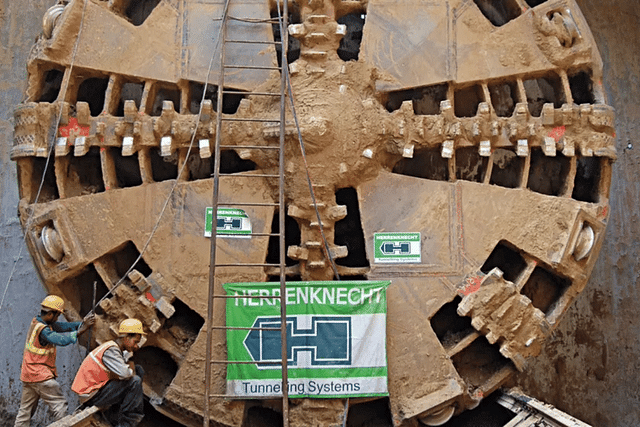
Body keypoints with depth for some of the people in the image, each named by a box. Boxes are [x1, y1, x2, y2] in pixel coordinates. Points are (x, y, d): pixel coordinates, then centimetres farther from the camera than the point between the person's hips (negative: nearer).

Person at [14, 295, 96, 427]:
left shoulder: (36, 322, 7)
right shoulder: (42, 330, -21)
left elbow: (63, 326, 1)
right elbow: (61, 340, -38)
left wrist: (82, 323, -11)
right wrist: (80, 331, -40)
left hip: (28, 375, 10)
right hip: (41, 376, -10)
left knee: (26, 409, 15)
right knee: (60, 405, -5)